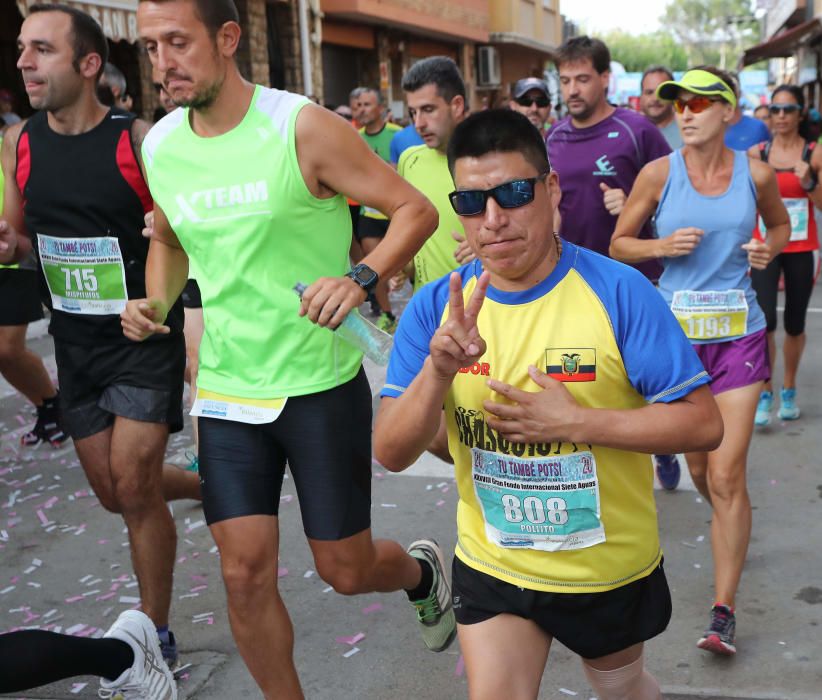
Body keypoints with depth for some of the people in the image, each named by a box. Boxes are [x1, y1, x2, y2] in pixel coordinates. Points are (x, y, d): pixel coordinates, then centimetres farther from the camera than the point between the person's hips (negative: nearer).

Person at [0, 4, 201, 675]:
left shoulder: (139, 140, -14)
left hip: (145, 338, -5)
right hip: (74, 341, 6)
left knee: (134, 490, -5)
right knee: (116, 493, 13)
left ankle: (156, 638, 15)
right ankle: (211, 487, 43)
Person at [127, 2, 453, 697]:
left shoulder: (303, 127, -13)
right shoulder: (159, 146, 2)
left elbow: (416, 209, -11)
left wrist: (361, 277, -28)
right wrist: (157, 301, 2)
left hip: (322, 384, -4)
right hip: (227, 390, 4)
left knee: (346, 570, 7)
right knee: (244, 574, 2)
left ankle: (424, 571, 43)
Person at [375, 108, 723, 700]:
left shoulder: (618, 292, -19)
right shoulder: (435, 308, -11)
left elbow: (703, 423, -18)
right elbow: (391, 453, -13)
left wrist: (575, 421, -28)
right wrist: (439, 370, -32)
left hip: (612, 565, 0)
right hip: (492, 567, 1)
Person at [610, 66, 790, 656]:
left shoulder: (755, 174, -1)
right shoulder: (659, 173, -4)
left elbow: (780, 223, 19)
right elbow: (620, 242, 3)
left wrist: (769, 248, -3)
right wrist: (662, 245, -16)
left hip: (738, 333, -1)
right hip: (675, 331, 1)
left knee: (727, 475, -7)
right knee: (698, 465, 14)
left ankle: (724, 611, 4)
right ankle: (734, 527, 48)